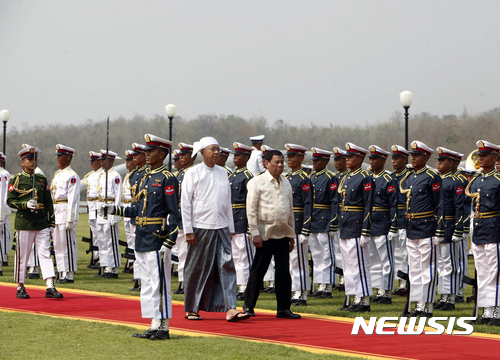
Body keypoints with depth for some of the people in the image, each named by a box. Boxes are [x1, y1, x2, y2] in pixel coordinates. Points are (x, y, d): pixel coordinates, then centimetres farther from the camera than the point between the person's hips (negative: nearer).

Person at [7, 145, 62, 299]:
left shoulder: (42, 180, 13)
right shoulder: (16, 179, 1)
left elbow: (48, 202, 14)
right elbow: (10, 201, -4)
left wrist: (51, 221, 9)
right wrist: (25, 204, -20)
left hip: (41, 223, 3)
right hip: (24, 222, -3)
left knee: (45, 253, -5)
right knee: (22, 256, 2)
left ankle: (50, 287, -11)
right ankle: (20, 288, 14)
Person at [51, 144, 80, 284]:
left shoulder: (72, 176, -11)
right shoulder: (57, 174, 17)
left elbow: (73, 199, -15)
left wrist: (70, 219, -19)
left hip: (66, 212, -9)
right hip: (55, 213, 9)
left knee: (68, 244, -5)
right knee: (58, 245, 10)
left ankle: (70, 275, -1)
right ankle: (62, 274, 15)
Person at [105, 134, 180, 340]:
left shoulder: (167, 179, -9)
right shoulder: (145, 180, 16)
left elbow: (173, 214, -13)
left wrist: (168, 243, -18)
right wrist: (116, 210, 8)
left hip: (157, 241, -9)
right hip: (142, 241, 9)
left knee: (159, 284, -5)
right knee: (147, 284, 11)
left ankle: (163, 328, 0)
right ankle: (155, 326, 17)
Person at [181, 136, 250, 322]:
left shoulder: (222, 173, 12)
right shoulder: (193, 173, -2)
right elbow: (185, 203, -4)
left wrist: (230, 227, 14)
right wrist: (188, 230, -9)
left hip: (221, 228, 4)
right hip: (201, 228, -4)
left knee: (227, 266, -5)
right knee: (197, 269, 3)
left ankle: (230, 309, -9)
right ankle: (191, 309, 16)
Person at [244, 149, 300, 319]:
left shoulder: (286, 183, 13)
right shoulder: (257, 182, -4)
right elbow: (251, 210, -7)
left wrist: (292, 234, 15)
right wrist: (255, 233, -12)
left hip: (283, 234, 5)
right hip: (265, 234, -5)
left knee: (284, 271, 2)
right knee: (258, 271, 2)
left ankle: (283, 308, 7)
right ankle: (248, 306, 13)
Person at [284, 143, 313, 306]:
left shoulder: (304, 179, -11)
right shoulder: (287, 178, 15)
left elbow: (308, 206, -15)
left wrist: (305, 231, -19)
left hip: (297, 225, -8)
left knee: (299, 260, -6)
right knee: (291, 260, 11)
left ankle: (302, 296, -1)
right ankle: (296, 294, 16)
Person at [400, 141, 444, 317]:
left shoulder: (432, 177, -8)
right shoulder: (407, 178, 14)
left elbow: (440, 206, -10)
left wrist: (439, 231, -14)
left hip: (427, 229, -7)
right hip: (411, 230, 7)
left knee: (428, 268, -3)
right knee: (414, 268, 9)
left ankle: (428, 306, 1)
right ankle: (419, 305, 15)